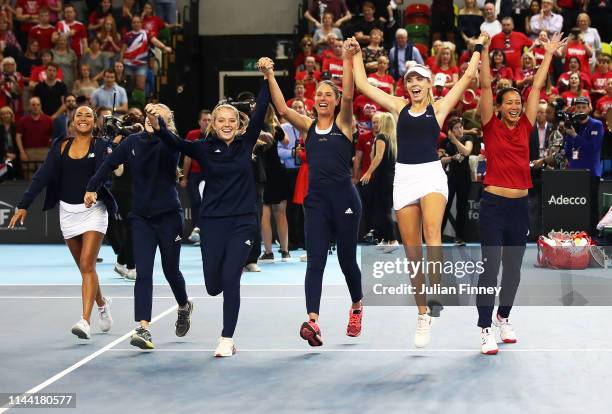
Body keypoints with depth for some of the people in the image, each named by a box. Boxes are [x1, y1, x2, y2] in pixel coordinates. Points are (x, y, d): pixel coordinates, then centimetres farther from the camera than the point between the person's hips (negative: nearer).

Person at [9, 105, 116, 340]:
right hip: (67, 212, 4)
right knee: (84, 268, 12)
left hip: (94, 210, -4)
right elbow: (43, 176, 2)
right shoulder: (61, 147, 7)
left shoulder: (101, 146, -2)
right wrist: (23, 205, -3)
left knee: (87, 265, -15)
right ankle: (102, 304, 39)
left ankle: (85, 321, -20)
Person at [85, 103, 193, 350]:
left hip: (168, 216, -2)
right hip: (141, 217, 2)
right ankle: (143, 329, -14)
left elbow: (171, 140, -36)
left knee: (171, 271, 12)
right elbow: (109, 164, 12)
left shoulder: (169, 144, -11)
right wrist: (92, 187, 12)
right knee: (143, 274, -9)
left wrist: (158, 124, -54)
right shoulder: (133, 142, 1)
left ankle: (184, 307, 43)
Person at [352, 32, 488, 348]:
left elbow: (468, 77, 5)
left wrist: (479, 47, 12)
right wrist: (356, 55, 20)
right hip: (404, 177, 3)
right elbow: (362, 85, 14)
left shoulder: (438, 107, 8)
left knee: (432, 231, -31)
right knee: (412, 251, 3)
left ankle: (436, 293, -34)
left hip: (432, 174, -3)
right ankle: (423, 315, 11)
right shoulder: (398, 107, 13)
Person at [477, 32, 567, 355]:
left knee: (513, 267, 14)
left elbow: (537, 88, 13)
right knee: (490, 267, -8)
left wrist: (548, 54, 18)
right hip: (494, 204, -5)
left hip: (520, 205, 5)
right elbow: (485, 86, -6)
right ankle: (486, 329, -5)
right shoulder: (491, 127, -1)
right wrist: (484, 50, -10)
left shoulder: (525, 127, 8)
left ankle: (504, 317, 31)